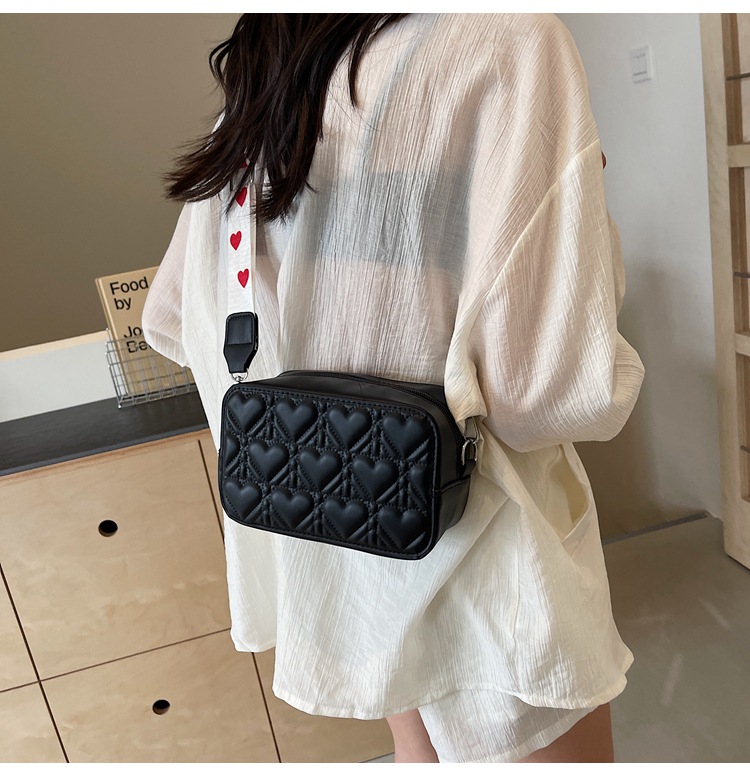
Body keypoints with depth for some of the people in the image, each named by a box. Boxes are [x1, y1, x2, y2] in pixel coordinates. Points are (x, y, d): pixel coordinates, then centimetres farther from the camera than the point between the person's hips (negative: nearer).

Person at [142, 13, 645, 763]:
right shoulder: (509, 40, -18)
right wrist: (612, 375, -3)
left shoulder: (251, 107, 1)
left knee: (419, 751, 29)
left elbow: (169, 320, 10)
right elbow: (551, 384, -27)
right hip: (473, 538, -6)